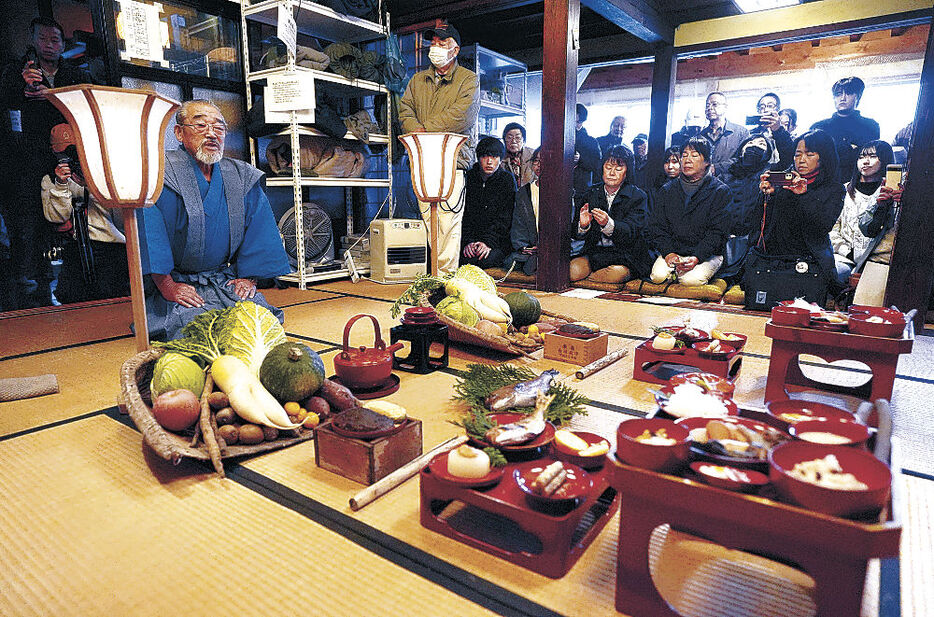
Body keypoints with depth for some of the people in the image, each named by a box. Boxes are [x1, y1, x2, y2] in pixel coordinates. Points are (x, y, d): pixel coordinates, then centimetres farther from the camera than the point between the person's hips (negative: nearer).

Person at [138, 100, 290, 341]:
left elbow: (258, 228, 10)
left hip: (226, 279, 3)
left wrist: (248, 277, 0)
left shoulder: (242, 178, 9)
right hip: (176, 282, -3)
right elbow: (150, 227, -15)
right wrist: (167, 286, -21)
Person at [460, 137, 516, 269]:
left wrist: (488, 242, -17)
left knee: (486, 259, -31)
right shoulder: (468, 177, 7)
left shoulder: (507, 180, 2)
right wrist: (468, 241, -11)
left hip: (498, 239, -2)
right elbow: (463, 214, 4)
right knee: (465, 258, -29)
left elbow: (505, 218, -5)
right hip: (471, 237, 2)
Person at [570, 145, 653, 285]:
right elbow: (577, 235, 5)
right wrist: (583, 226, -21)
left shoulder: (637, 196, 1)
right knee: (573, 268, -30)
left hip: (626, 256, -1)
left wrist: (608, 224, -33)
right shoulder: (590, 194, 10)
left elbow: (631, 231, -13)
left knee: (618, 273, -35)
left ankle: (586, 279, -8)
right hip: (595, 252, 1)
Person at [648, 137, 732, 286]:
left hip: (707, 254, -2)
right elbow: (656, 226, 5)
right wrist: (668, 252, -12)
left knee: (690, 280, -30)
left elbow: (717, 232, -8)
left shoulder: (721, 191, 0)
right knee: (658, 276, -25)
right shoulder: (666, 190, 11)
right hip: (672, 251, 3)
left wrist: (697, 257, -23)